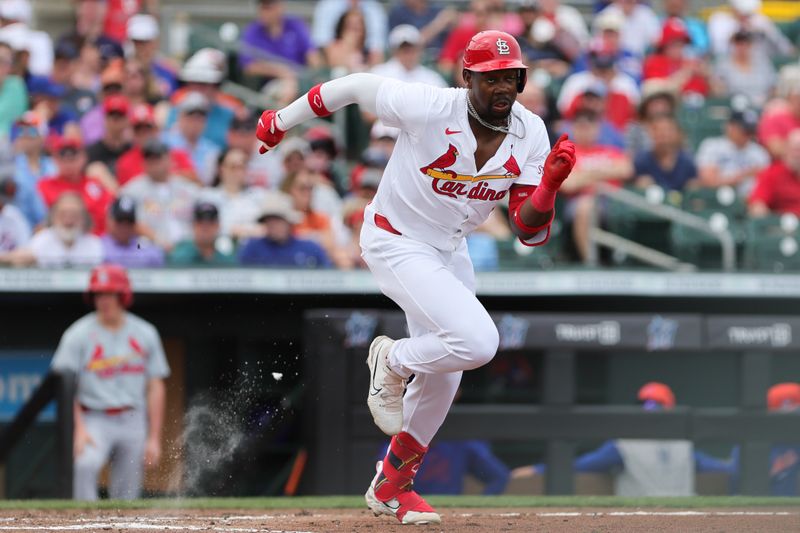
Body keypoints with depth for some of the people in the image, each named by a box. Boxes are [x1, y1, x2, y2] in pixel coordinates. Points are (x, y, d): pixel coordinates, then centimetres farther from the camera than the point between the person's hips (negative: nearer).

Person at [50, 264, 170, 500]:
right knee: (85, 463, -32)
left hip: (133, 421, 3)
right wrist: (79, 429, -15)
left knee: (126, 495, 3)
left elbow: (156, 388, 8)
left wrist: (154, 438, 3)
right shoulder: (78, 334, -2)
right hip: (95, 420, -3)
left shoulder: (145, 334, 6)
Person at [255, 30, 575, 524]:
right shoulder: (429, 109, -27)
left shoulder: (530, 134, -11)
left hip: (450, 251, 7)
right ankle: (393, 361, 5)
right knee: (477, 341, -26)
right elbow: (357, 86, -11)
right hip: (396, 243, -7)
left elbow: (530, 231, -12)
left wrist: (551, 182, -33)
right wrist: (283, 120, 1)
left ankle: (392, 486, 36)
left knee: (442, 379, 16)